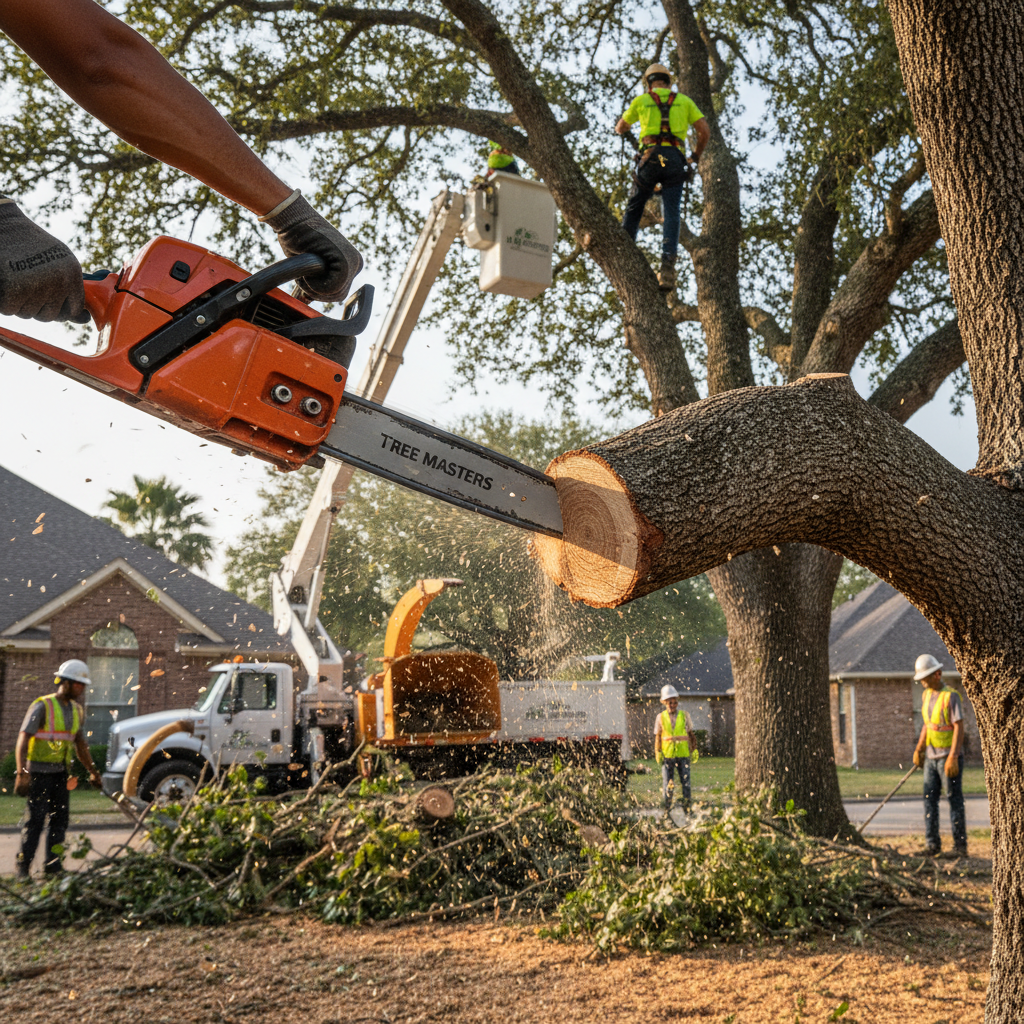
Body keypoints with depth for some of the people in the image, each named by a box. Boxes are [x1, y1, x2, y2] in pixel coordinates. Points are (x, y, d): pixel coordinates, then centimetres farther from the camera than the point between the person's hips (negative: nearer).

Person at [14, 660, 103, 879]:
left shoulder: (77, 710, 11)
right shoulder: (42, 706, -11)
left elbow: (79, 743, 21)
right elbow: (22, 741, -16)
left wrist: (92, 771, 21)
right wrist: (21, 774, -24)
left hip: (60, 771, 7)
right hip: (39, 771, -7)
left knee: (60, 817, 5)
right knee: (36, 818, -7)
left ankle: (53, 864, 11)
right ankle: (23, 866, 1)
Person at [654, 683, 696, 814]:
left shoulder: (684, 716, 6)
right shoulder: (661, 717, 4)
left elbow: (690, 734, 10)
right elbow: (658, 737, 6)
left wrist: (694, 749, 6)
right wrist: (658, 753, -1)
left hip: (683, 755, 1)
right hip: (667, 755, 0)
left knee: (685, 782, 2)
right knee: (667, 784, 2)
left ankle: (687, 808, 13)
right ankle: (667, 809, 10)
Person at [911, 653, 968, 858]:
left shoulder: (950, 696, -14)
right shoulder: (926, 695, 10)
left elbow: (959, 727, -17)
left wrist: (953, 757, -22)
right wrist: (918, 749, 18)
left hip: (948, 756, -7)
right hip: (931, 757, 7)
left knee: (955, 801, -2)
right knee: (930, 800, 6)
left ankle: (960, 847, 4)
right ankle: (932, 845, 11)